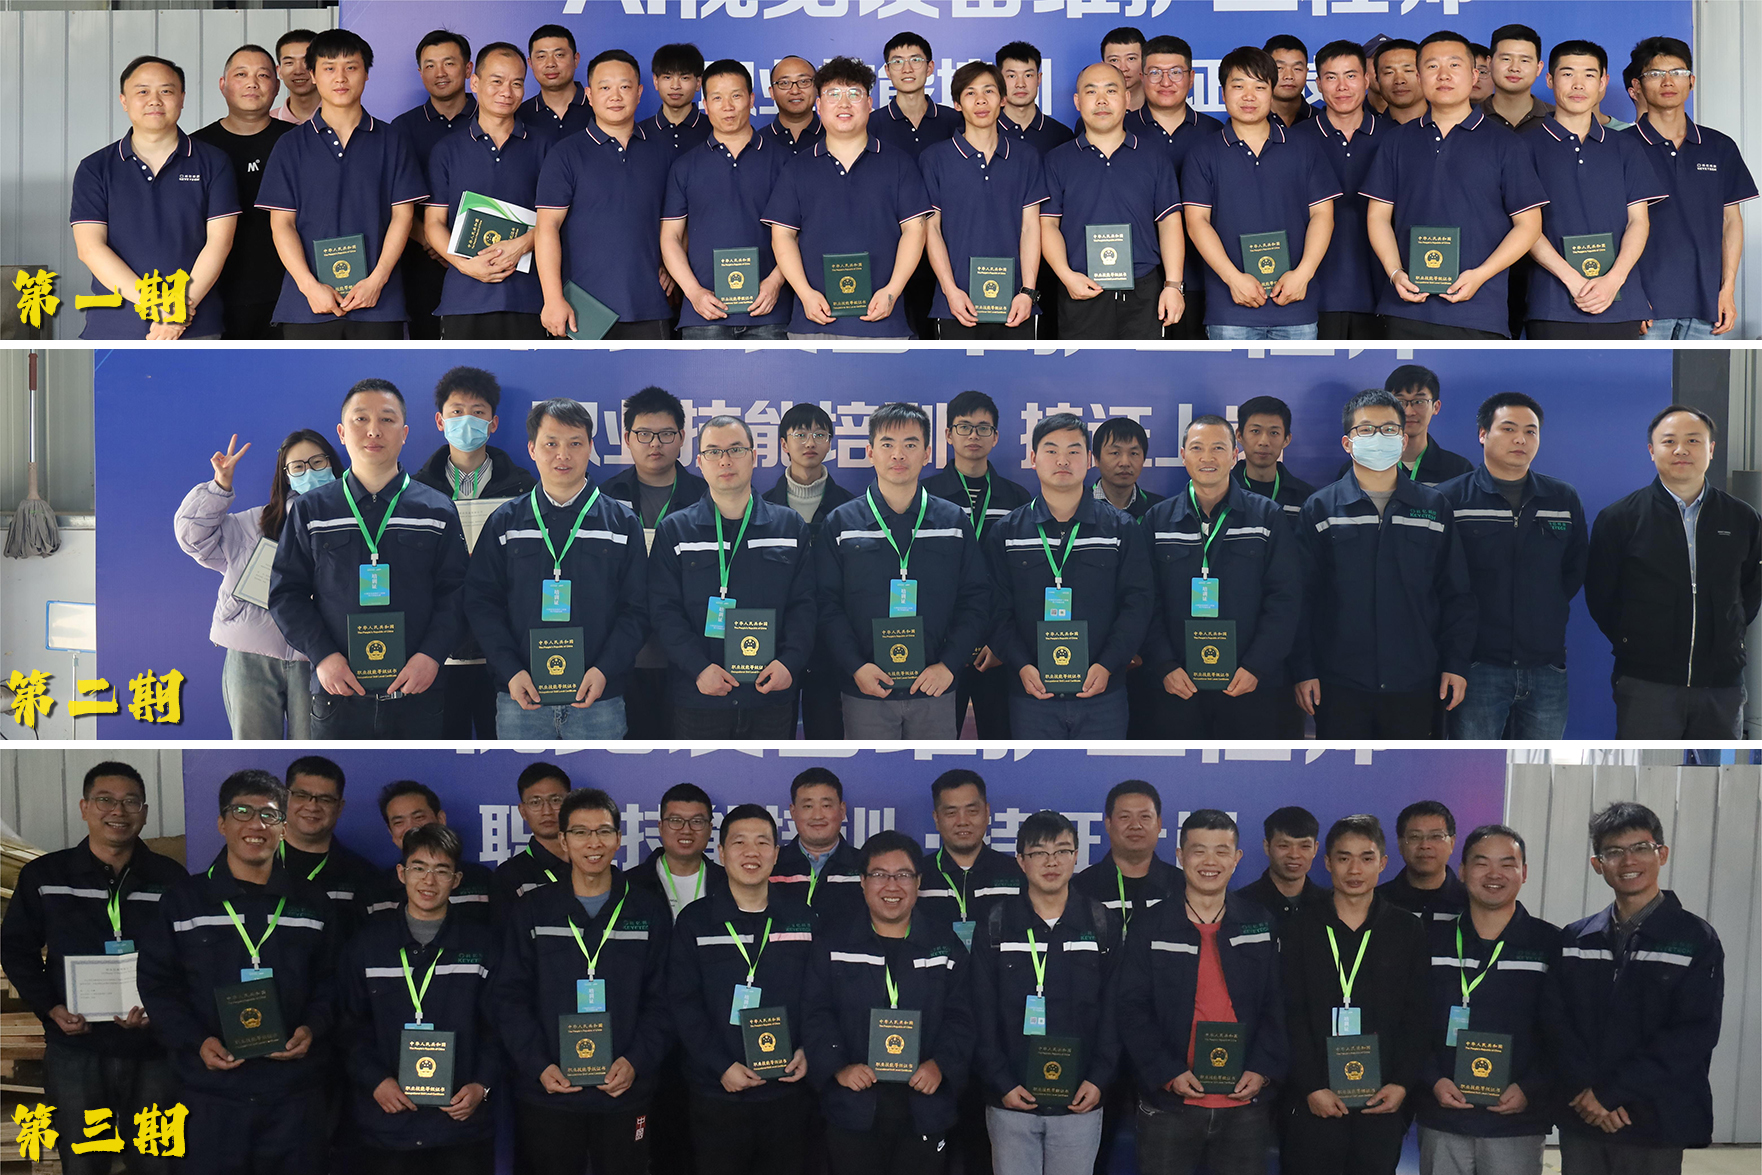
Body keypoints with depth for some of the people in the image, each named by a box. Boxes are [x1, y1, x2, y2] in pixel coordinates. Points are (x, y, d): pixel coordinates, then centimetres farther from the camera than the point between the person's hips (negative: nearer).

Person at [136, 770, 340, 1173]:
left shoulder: (311, 903, 8)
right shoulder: (184, 899, 3)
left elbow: (332, 980, 11)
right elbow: (156, 984, 3)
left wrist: (313, 1028, -8)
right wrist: (196, 1042, -11)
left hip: (297, 1093, 1)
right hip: (212, 1095, -1)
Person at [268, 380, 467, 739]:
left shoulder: (437, 511, 7)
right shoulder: (309, 510, 7)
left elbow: (455, 592, 3)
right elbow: (285, 593, 5)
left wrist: (432, 655, -11)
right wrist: (322, 655, -8)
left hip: (417, 695, 0)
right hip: (337, 693, 0)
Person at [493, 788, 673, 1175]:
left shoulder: (649, 911, 6)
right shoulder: (531, 911, 5)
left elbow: (660, 1001, 3)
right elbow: (509, 998, 1)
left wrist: (636, 1061, -11)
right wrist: (538, 1066, -11)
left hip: (625, 1095, 0)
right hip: (545, 1096, 0)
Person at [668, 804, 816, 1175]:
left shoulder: (802, 918, 6)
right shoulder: (695, 920, 0)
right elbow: (684, 1003, -4)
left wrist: (808, 1051, -7)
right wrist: (720, 1066, -13)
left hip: (788, 1090, 2)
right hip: (717, 1093, -1)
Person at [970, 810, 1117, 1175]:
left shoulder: (1100, 924, 4)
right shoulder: (996, 925, 1)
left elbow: (1114, 1009, 4)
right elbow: (981, 1014, 0)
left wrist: (1099, 1078, -6)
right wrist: (1001, 1082, -8)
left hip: (1080, 1103, 1)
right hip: (1010, 1102, 0)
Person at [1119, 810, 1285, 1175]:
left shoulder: (1261, 925, 5)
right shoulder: (1153, 927, 0)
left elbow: (1277, 1006, 5)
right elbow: (1132, 1011, -2)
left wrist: (1262, 1069, -8)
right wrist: (1168, 1073, -12)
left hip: (1245, 1103, 2)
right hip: (1169, 1104, -1)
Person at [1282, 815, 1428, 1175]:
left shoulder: (1407, 930, 7)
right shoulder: (1303, 929, 4)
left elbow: (1417, 1017, 5)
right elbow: (1292, 1018, -1)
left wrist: (1402, 1083, -5)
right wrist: (1311, 1088, -10)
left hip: (1383, 1103, 1)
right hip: (1315, 1103, -1)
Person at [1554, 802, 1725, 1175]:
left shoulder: (1696, 939, -1)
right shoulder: (1574, 940, 10)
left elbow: (1695, 1034, -10)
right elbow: (1560, 1024, 3)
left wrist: (1611, 1092, -15)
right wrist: (1585, 1091, -14)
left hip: (1656, 1124, -3)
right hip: (1581, 1119, 3)